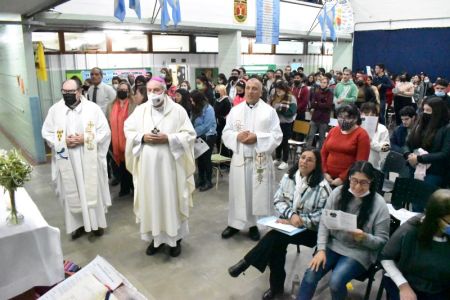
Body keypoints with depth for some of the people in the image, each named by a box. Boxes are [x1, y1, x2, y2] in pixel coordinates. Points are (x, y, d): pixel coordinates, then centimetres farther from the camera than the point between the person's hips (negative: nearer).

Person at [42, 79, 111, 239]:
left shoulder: (93, 108, -5)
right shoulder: (55, 109, 2)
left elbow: (105, 131, -5)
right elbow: (47, 133, 5)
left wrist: (85, 139, -17)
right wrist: (63, 141, -13)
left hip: (90, 161, -2)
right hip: (67, 162, 2)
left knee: (93, 191, 9)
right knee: (72, 194, 11)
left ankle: (97, 222, 26)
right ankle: (77, 223, 28)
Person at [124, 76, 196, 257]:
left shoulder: (178, 110, -3)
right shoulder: (140, 110, 5)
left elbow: (189, 134, -5)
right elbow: (128, 131, 8)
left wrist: (168, 138, -17)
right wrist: (142, 137, -11)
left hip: (170, 164, -2)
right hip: (147, 165, 3)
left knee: (172, 200, 6)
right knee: (150, 200, 10)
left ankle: (175, 238, 21)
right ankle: (155, 237, 27)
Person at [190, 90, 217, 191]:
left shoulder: (208, 109, -15)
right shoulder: (196, 109, 8)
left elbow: (206, 126, -19)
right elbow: (192, 122, 8)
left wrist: (194, 133, -14)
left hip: (208, 137, -7)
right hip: (199, 137, 7)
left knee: (206, 159, 0)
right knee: (199, 159, 11)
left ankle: (208, 182, 12)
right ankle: (201, 180, 24)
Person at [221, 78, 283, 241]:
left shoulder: (269, 111, -1)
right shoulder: (235, 110, 7)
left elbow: (277, 135, -6)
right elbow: (226, 133, 5)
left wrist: (257, 138, -19)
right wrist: (237, 136, -16)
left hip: (261, 159, -2)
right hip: (239, 158, 2)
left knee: (258, 193, 5)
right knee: (238, 192, 9)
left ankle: (253, 225, 21)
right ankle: (235, 223, 24)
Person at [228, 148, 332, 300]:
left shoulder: (322, 186, -15)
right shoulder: (288, 177, 0)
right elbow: (278, 201, 1)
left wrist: (299, 221, -20)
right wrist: (291, 214, -19)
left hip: (310, 230, -4)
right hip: (287, 222, 5)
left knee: (276, 236, -28)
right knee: (276, 243, -25)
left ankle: (246, 262, -11)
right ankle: (276, 285, -4)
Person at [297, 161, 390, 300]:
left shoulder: (379, 204, -12)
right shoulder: (338, 193, -4)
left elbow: (382, 241, -6)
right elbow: (324, 222, 0)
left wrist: (365, 238, -27)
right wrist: (321, 249, -9)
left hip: (359, 252, -3)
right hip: (333, 245, 3)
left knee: (335, 282, -24)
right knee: (310, 274, -19)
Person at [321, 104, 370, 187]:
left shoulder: (361, 134, -4)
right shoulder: (333, 130, 11)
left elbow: (360, 162, -10)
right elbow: (323, 153, 11)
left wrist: (342, 178, -13)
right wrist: (325, 173, 0)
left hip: (349, 180, -4)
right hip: (329, 178, 4)